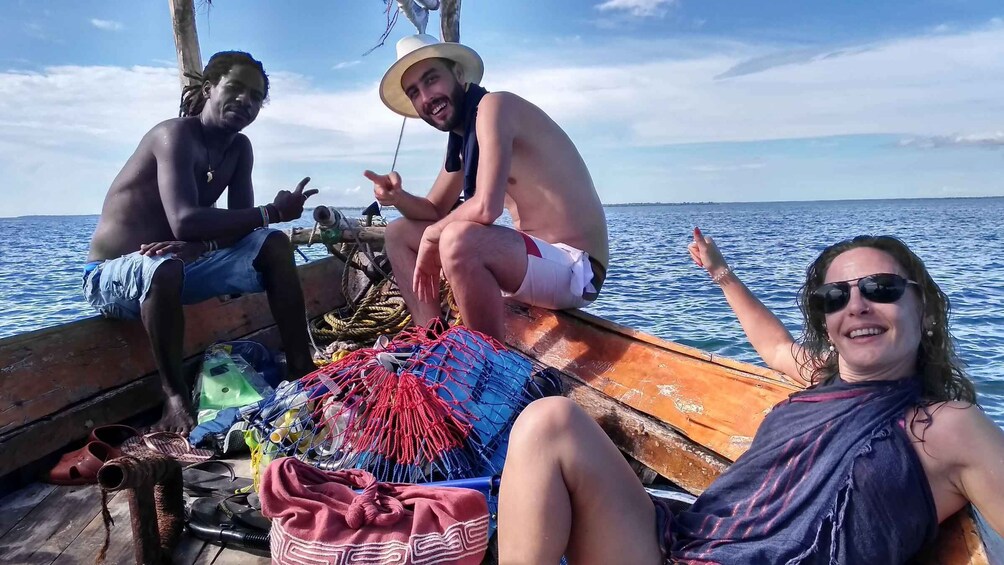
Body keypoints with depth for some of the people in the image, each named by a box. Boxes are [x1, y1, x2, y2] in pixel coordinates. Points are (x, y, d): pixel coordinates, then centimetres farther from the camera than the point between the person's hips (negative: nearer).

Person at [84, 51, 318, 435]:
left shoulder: (239, 149, 2)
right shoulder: (176, 134, -21)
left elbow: (238, 223, -6)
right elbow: (185, 222, -35)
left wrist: (199, 245, -28)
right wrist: (273, 213, -29)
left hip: (174, 264, 7)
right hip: (111, 274, -7)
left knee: (273, 246, -5)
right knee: (164, 267, -40)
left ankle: (301, 368, -6)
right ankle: (176, 397, -23)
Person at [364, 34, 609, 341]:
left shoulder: (493, 105, -15)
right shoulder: (462, 140, 12)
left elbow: (486, 207, -28)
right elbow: (435, 211, 17)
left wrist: (431, 235, -10)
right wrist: (398, 197, -4)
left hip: (576, 268, -9)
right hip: (536, 256, 9)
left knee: (458, 238, -36)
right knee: (399, 234, 10)